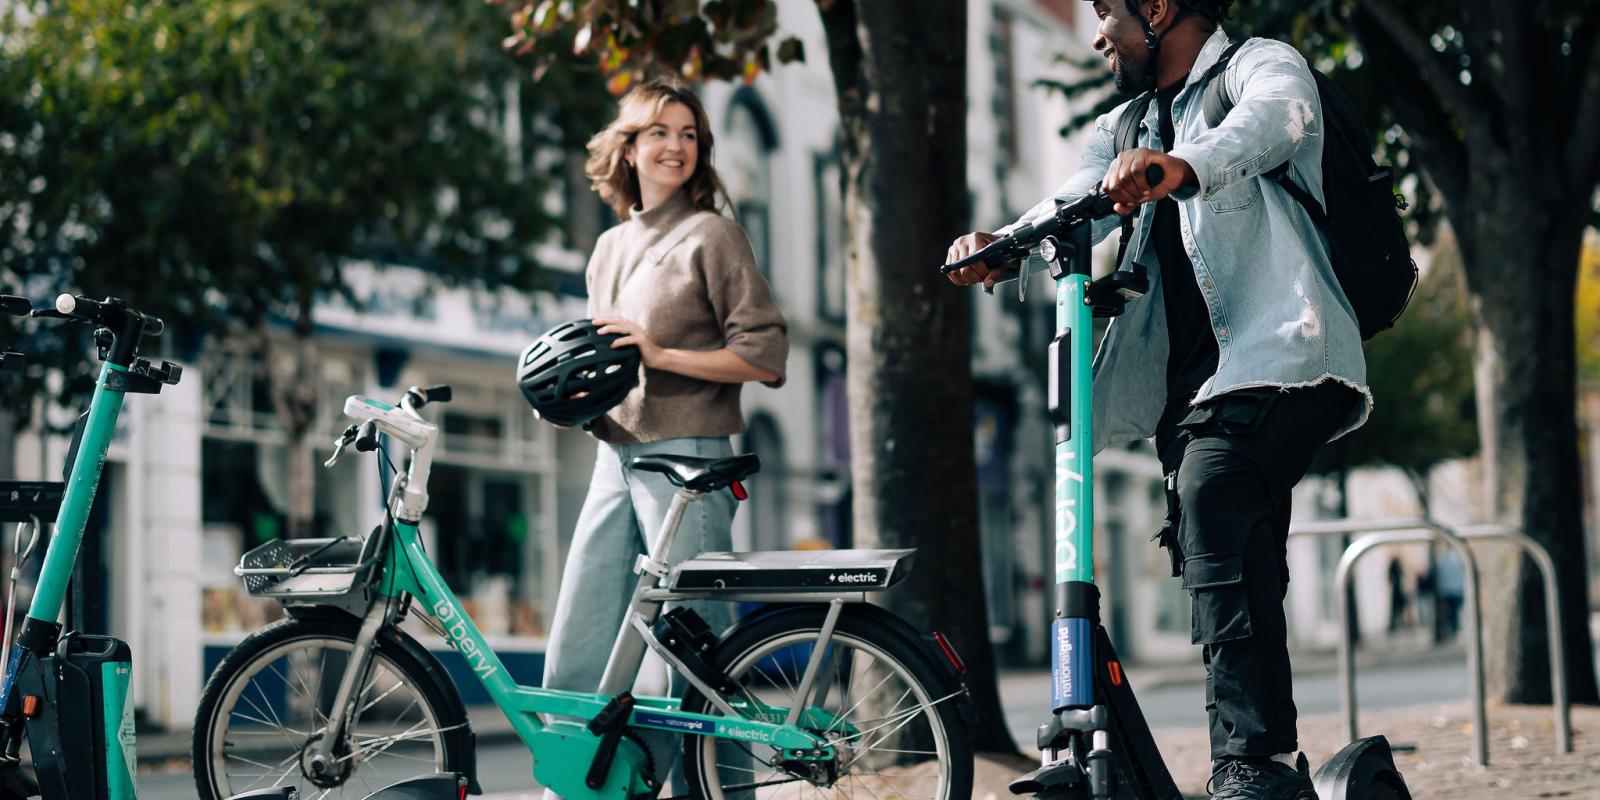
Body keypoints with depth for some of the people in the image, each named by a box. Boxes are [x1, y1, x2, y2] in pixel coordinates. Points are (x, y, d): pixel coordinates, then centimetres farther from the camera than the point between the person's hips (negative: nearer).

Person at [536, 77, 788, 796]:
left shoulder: (711, 236, -2)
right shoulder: (609, 248, 18)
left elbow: (765, 357, -9)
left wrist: (660, 353, -15)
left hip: (685, 462, -7)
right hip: (614, 459, 7)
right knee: (575, 658, 5)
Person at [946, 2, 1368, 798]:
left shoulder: (1260, 66, 4)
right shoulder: (1129, 130, 26)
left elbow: (1273, 116, -21)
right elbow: (1076, 205, 7)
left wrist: (1182, 165, -43)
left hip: (1279, 350, -8)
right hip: (1192, 382, 8)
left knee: (1213, 492, -30)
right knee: (1226, 574, 7)